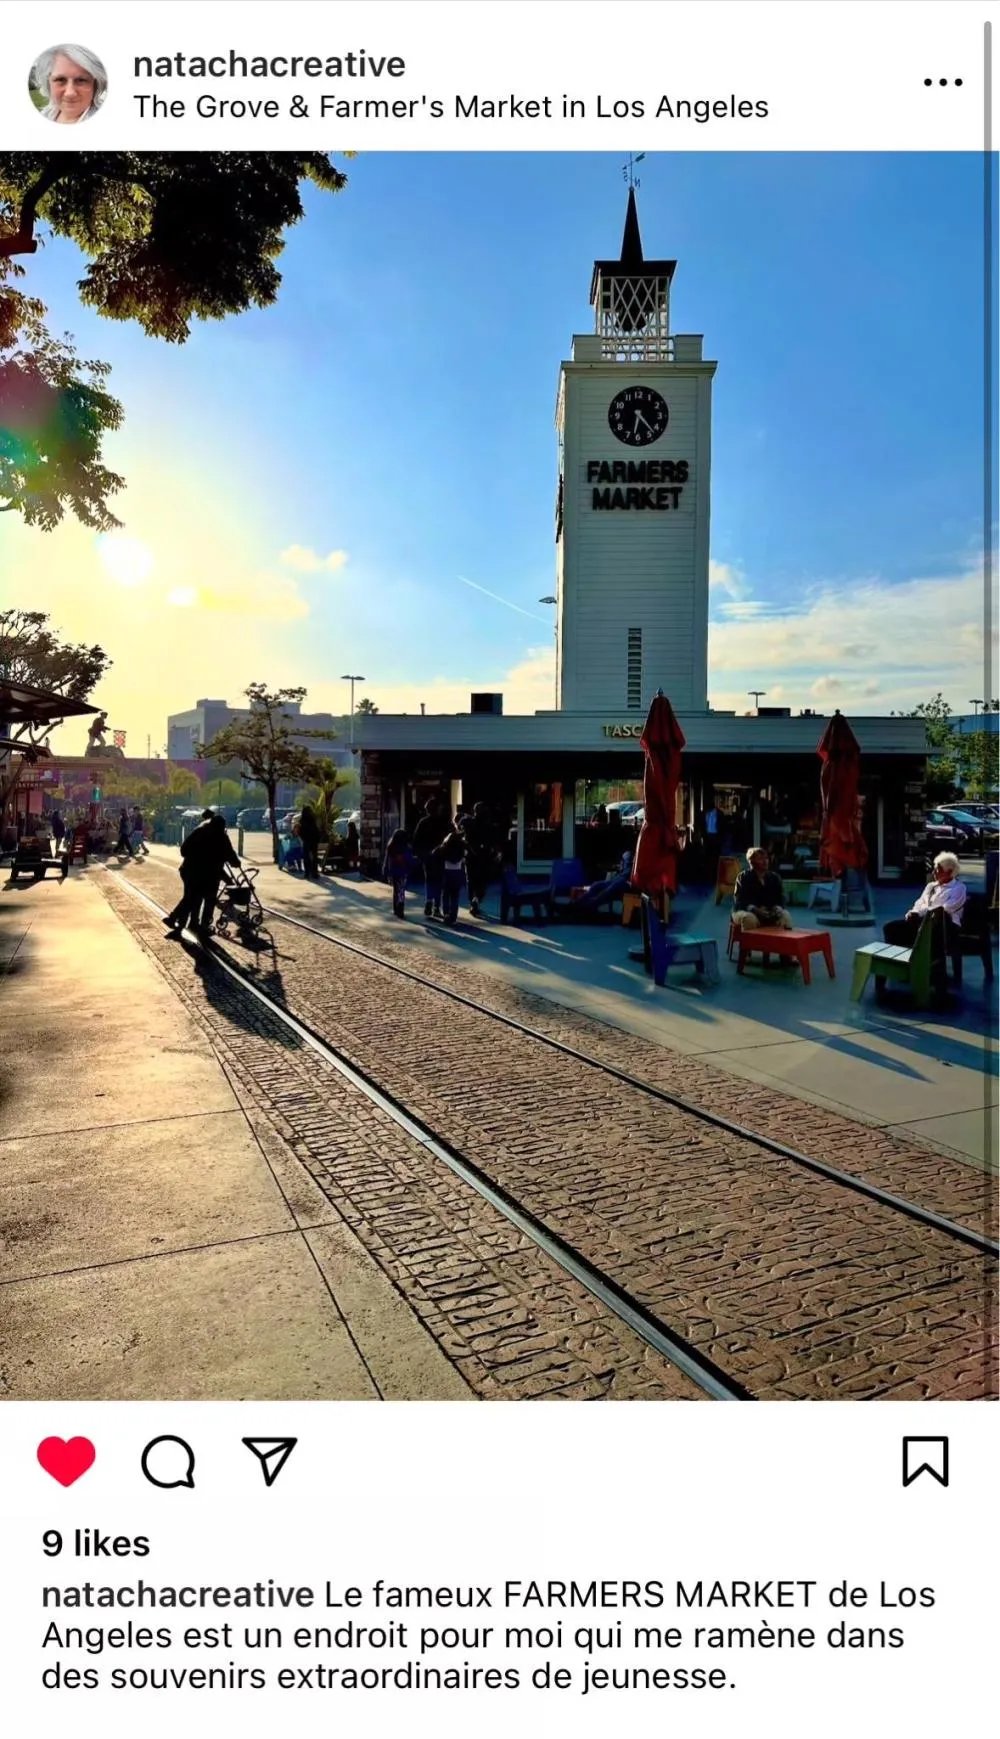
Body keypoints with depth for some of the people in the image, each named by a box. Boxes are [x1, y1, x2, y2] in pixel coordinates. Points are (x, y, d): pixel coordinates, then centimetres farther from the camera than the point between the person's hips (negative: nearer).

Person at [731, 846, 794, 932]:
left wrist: (777, 908, -21)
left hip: (770, 912, 4)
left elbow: (780, 897, 3)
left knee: (784, 915, -25)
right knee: (749, 918, -38)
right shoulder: (743, 877, -4)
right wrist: (754, 909, -30)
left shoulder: (774, 878, 8)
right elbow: (739, 900, -13)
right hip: (745, 911, -4)